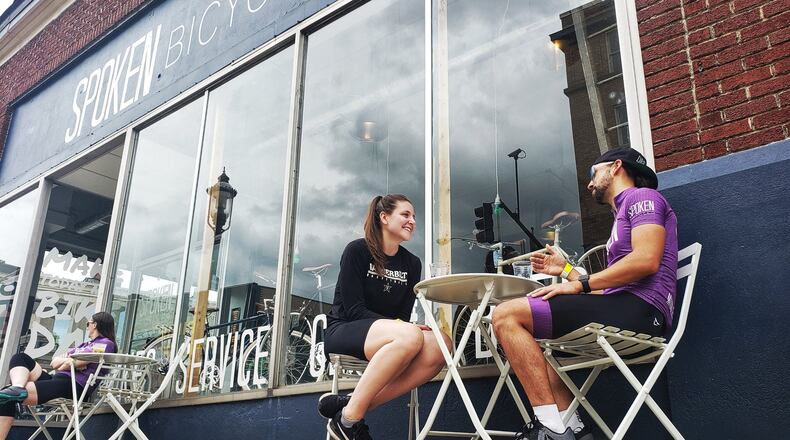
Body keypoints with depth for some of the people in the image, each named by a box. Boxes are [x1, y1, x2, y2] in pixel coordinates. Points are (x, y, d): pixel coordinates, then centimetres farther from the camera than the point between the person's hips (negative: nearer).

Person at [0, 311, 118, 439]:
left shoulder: (106, 343, 2)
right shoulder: (85, 344, 33)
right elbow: (55, 362, 22)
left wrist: (61, 360, 10)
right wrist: (70, 361, -2)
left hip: (73, 385, -10)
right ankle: (17, 389, -34)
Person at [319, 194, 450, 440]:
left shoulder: (412, 263, 11)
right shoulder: (358, 250, -4)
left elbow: (403, 315, 6)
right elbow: (353, 309, -12)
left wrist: (406, 327, -18)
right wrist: (399, 327, -23)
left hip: (388, 339, 6)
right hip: (344, 331, -5)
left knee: (437, 349, -27)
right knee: (410, 336, -35)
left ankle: (347, 404, -23)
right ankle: (347, 420, -25)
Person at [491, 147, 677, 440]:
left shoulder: (642, 196, 1)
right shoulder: (622, 215, 29)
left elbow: (646, 260, -17)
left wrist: (580, 284, -14)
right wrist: (566, 270, 23)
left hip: (637, 309, -11)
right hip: (622, 310, 11)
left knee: (506, 316, -16)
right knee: (530, 337, 24)